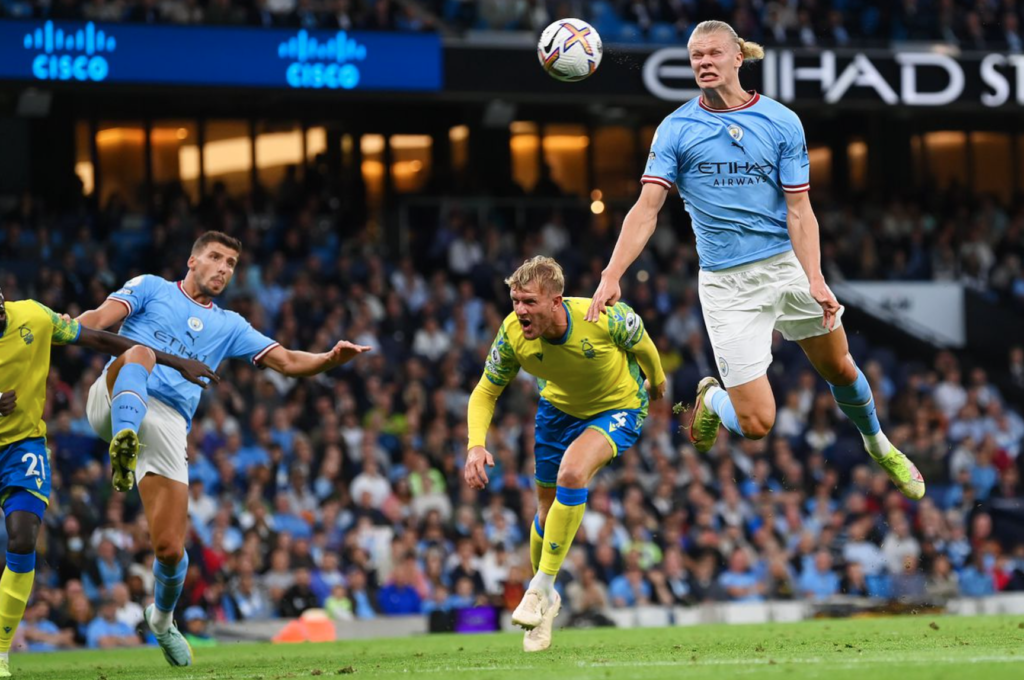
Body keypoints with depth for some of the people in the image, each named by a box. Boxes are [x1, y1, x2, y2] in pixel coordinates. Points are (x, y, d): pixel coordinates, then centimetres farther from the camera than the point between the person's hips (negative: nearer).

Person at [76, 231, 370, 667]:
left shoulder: (228, 327, 25)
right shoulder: (151, 288, 16)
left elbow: (287, 361, 17)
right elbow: (102, 318, 1)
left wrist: (331, 359, -4)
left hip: (168, 426, 3)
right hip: (117, 403, -3)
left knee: (170, 548, -5)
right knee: (139, 353, -35)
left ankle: (162, 617, 27)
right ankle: (124, 443, -60)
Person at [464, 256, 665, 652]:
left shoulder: (604, 319, -35)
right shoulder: (512, 334, -26)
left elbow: (641, 344, -11)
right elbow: (485, 393, -12)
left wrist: (656, 382, 9)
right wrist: (476, 445, -29)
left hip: (618, 409, -4)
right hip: (558, 409, 4)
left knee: (571, 474, -30)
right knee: (547, 512, 9)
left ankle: (540, 589, -20)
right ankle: (545, 602, 36)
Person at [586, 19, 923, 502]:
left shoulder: (782, 123, -1)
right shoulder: (675, 130, -3)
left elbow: (799, 210, -4)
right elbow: (647, 209, -9)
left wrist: (814, 280, -17)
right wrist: (611, 276, -21)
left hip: (788, 264, 2)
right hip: (727, 282, -2)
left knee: (840, 370, 15)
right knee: (756, 423, -9)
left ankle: (878, 447, 45)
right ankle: (712, 399, 26)